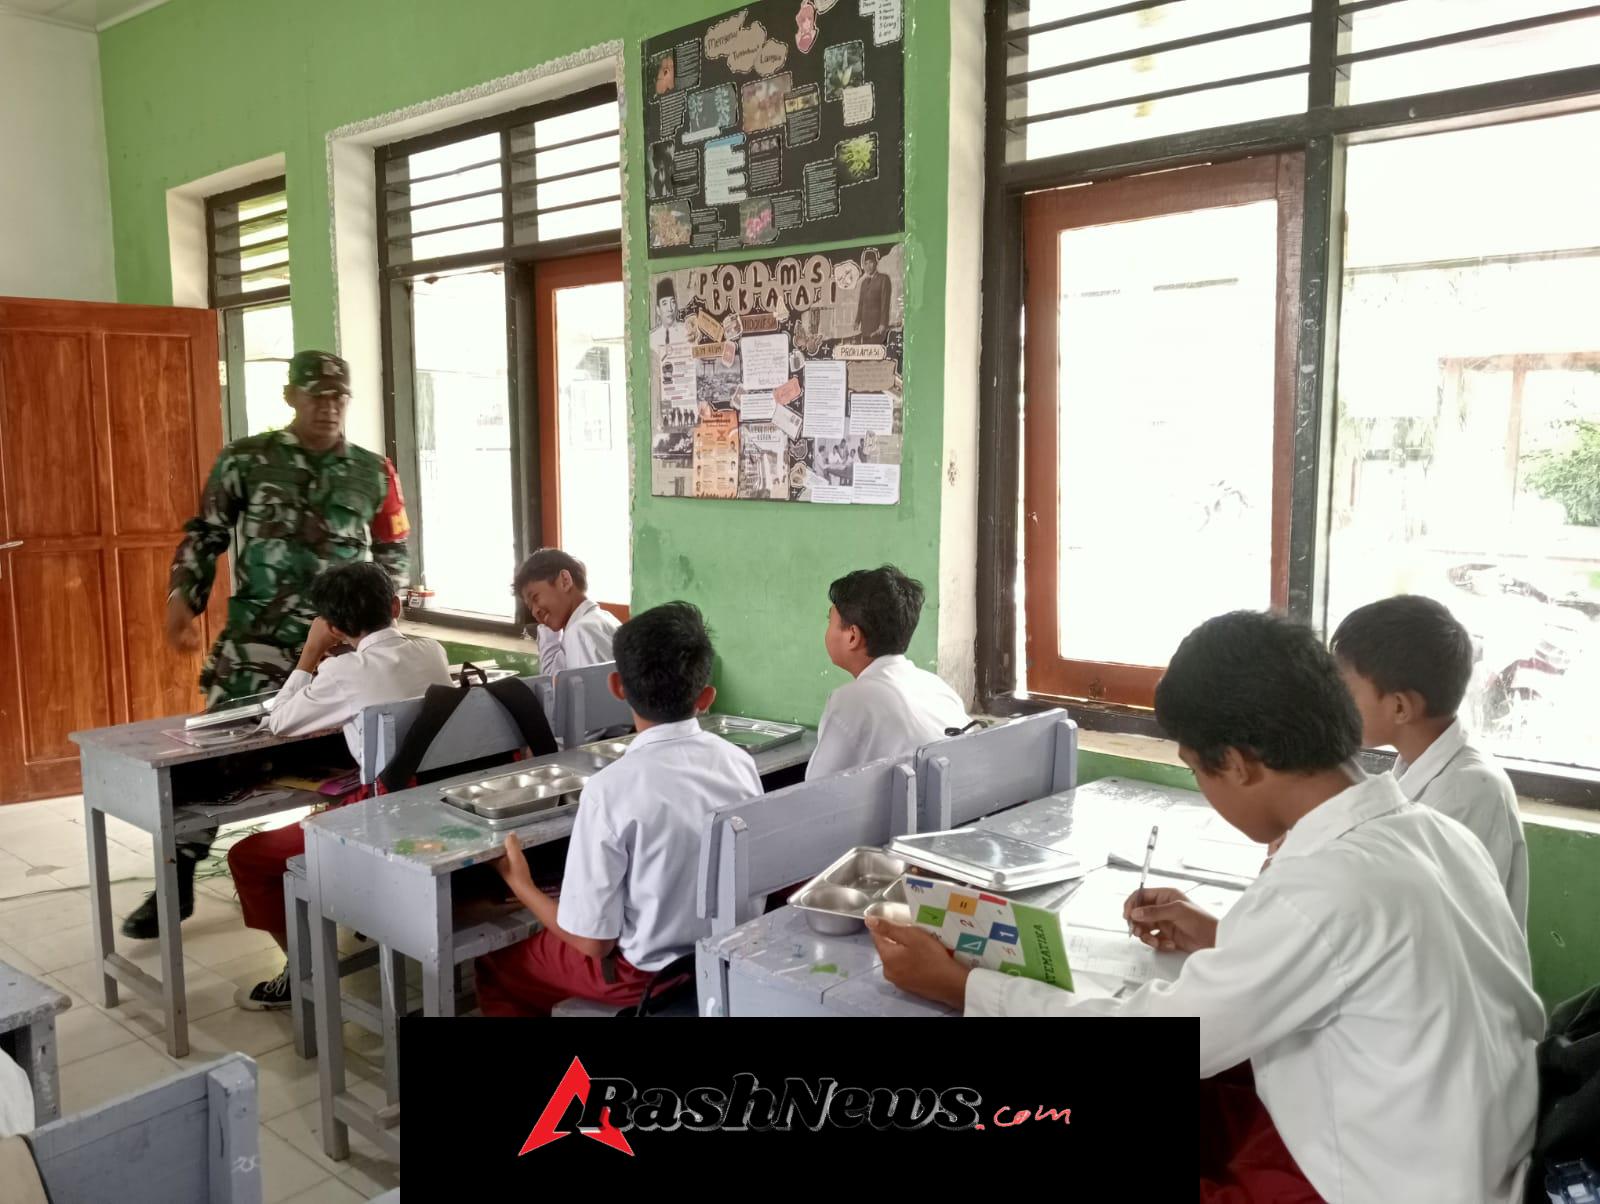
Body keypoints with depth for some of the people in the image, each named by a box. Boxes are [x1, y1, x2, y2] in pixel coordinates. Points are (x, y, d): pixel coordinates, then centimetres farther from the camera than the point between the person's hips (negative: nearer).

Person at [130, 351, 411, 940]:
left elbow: (394, 554, 12)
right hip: (256, 643, -1)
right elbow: (204, 534, 5)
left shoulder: (373, 472, 6)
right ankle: (178, 882, 12)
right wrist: (183, 597, -6)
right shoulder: (245, 459, 1)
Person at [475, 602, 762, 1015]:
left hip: (651, 972, -6)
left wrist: (520, 885, -3)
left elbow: (593, 941, -19)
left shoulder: (612, 789, -26)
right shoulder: (740, 762, -9)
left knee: (495, 968, 19)